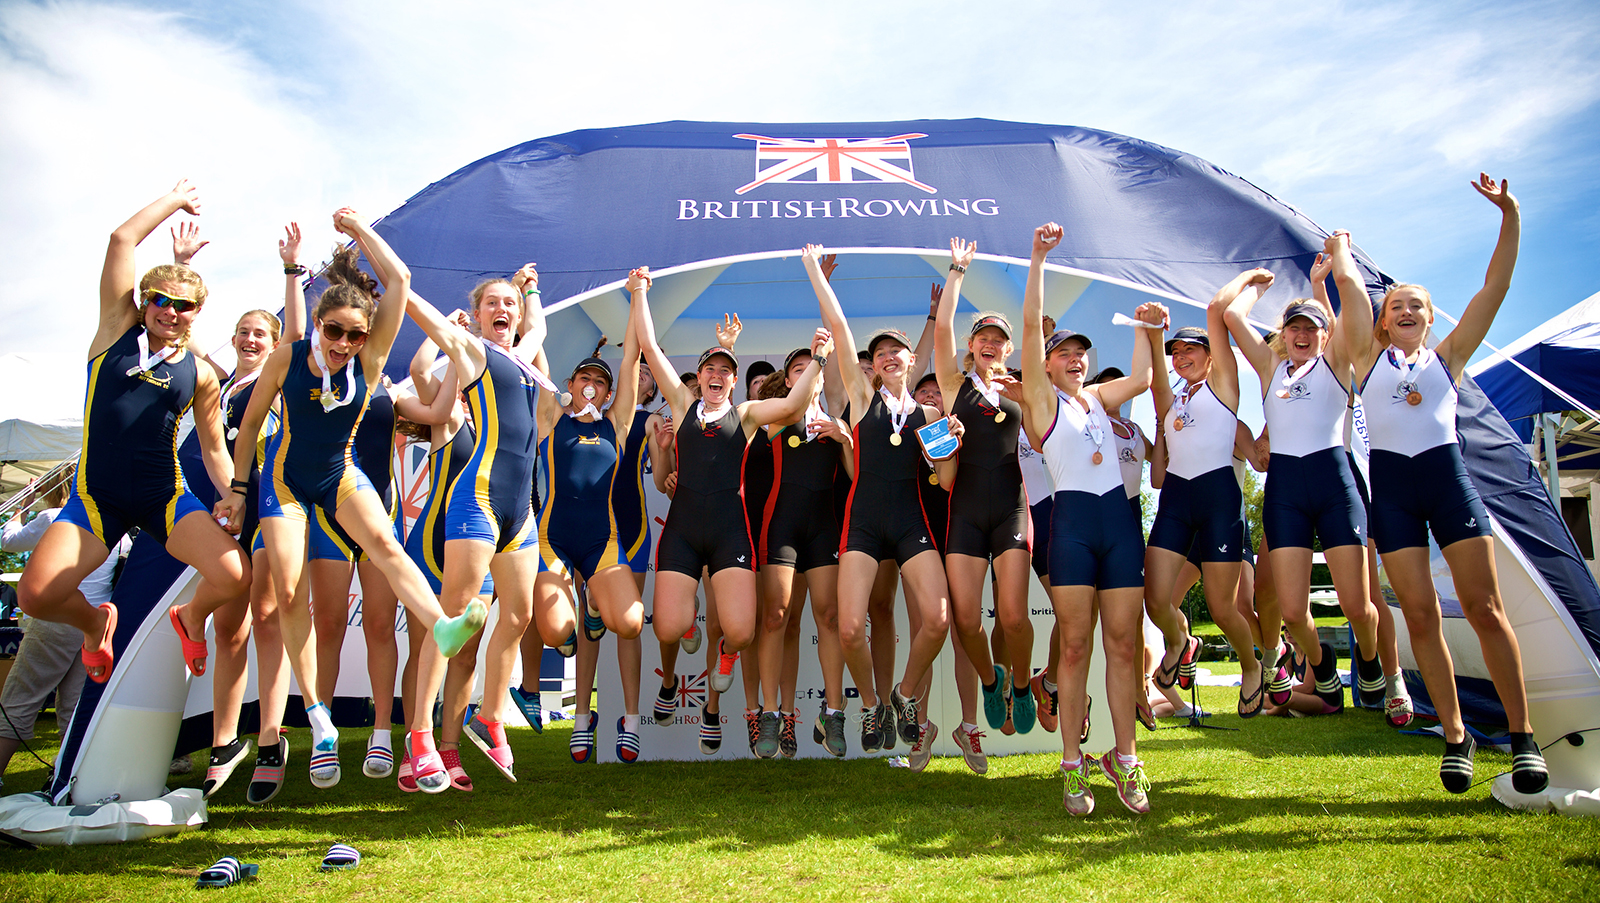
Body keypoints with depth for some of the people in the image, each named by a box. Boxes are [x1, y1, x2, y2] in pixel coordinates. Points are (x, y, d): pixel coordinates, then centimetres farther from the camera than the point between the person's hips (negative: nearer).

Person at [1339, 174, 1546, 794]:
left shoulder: (1447, 356, 15)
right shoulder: (1370, 357, 13)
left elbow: (1495, 286, 8)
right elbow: (1347, 283, 10)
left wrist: (1510, 214, 2)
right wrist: (1340, 245, 24)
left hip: (1447, 474, 0)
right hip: (1390, 484, 0)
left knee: (1484, 606, -6)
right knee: (1419, 614, -1)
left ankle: (1522, 737, 3)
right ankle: (1455, 736, 9)